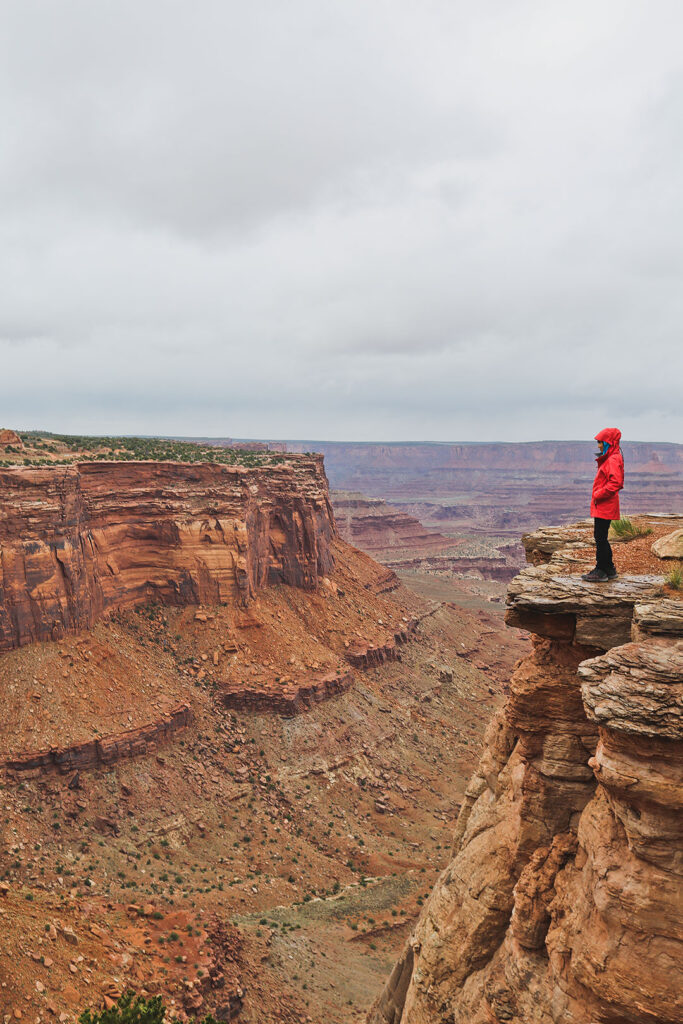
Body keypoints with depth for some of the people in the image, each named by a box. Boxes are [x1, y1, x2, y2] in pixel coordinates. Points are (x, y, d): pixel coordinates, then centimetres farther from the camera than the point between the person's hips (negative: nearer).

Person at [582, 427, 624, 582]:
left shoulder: (613, 460, -16)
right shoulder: (608, 459, 17)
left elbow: (615, 483, -26)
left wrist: (598, 495, -19)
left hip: (605, 506, -11)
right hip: (601, 505, 11)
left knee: (600, 537, -6)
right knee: (600, 537, 15)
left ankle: (601, 571, 0)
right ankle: (609, 569, 23)